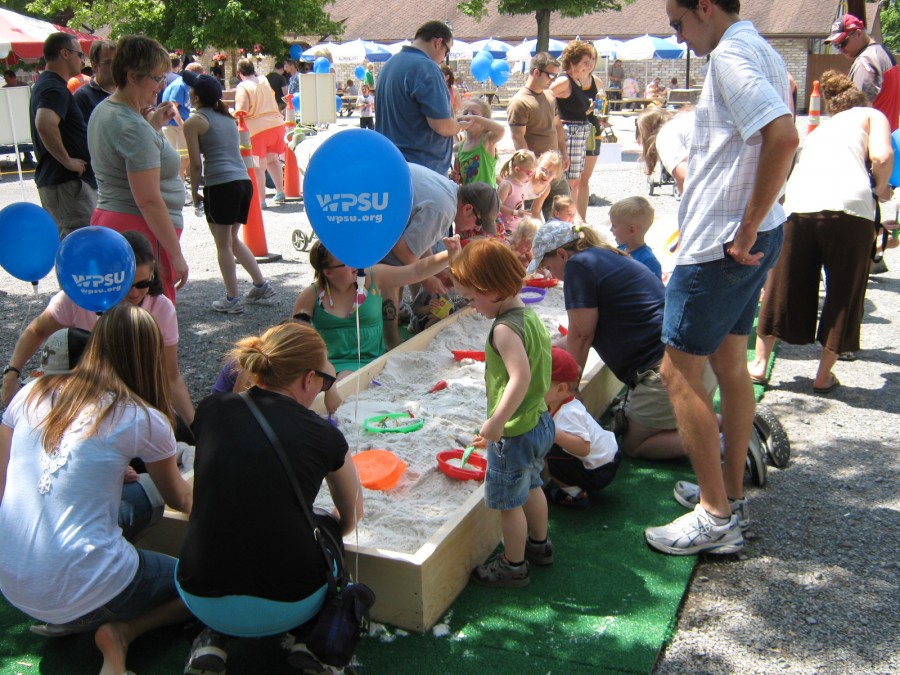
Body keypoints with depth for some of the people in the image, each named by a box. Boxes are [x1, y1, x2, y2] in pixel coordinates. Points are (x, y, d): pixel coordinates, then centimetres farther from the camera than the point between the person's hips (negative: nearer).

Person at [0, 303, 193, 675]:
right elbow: (180, 501, 8)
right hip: (79, 587, -5)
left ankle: (69, 618, 10)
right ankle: (121, 631, -6)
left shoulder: (32, 394, 3)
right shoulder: (144, 420, -9)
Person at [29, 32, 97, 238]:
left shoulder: (43, 84, 17)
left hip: (49, 180, 11)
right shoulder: (56, 88, -15)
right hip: (68, 182, -11)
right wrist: (67, 160, -23)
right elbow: (45, 125, -33)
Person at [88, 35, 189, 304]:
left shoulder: (103, 111, 11)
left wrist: (153, 124, 18)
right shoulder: (134, 127, -19)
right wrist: (176, 255, -18)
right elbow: (149, 201, -22)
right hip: (141, 231, -10)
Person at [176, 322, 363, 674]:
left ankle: (214, 638, 18)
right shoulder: (323, 435, -7)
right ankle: (309, 636, 14)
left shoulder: (212, 410, -1)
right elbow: (351, 516, 11)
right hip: (287, 607, -2)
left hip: (202, 601, 3)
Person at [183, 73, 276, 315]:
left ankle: (232, 300, 10)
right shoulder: (228, 118, 19)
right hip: (244, 181, 7)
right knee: (232, 239, 22)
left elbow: (196, 163, -5)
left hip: (220, 185, -7)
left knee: (223, 245, 5)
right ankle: (261, 284, 21)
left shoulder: (194, 122, -1)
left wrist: (194, 191, 6)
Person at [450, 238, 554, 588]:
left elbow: (520, 377, -36)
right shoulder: (529, 315, 3)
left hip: (514, 432, -10)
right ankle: (539, 544, 47)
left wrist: (496, 422, -32)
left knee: (508, 502, 9)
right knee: (530, 486, 28)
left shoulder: (504, 329, -26)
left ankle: (513, 566, 25)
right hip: (539, 422, 10)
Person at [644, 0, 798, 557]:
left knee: (680, 372, -3)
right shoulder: (761, 52, 15)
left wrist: (746, 230, -24)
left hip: (720, 244, -10)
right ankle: (731, 493, 30)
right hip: (749, 239, 10)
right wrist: (752, 229, 13)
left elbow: (783, 137, -30)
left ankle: (716, 518, 5)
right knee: (730, 364, 18)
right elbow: (782, 138, 20)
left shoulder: (731, 53, -16)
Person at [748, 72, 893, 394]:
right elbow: (882, 155, 1)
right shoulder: (871, 115, 20)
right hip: (849, 204, -4)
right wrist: (881, 188, 17)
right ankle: (824, 376, 19)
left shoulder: (819, 129, 35)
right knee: (843, 292, 12)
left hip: (797, 204, 4)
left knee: (784, 286, 17)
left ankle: (759, 364, 26)